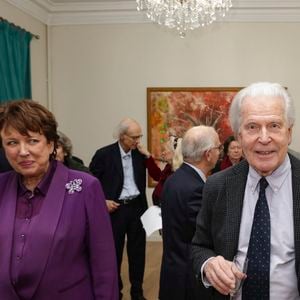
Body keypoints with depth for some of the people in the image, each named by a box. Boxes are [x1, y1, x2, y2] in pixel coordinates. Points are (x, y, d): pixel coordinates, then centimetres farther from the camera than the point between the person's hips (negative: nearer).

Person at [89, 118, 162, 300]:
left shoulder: (140, 154, 2)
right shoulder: (104, 154, -7)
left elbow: (157, 176, -1)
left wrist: (147, 155, -11)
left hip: (137, 207, 3)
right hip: (115, 208, -3)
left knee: (137, 250, 10)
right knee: (114, 250, 9)